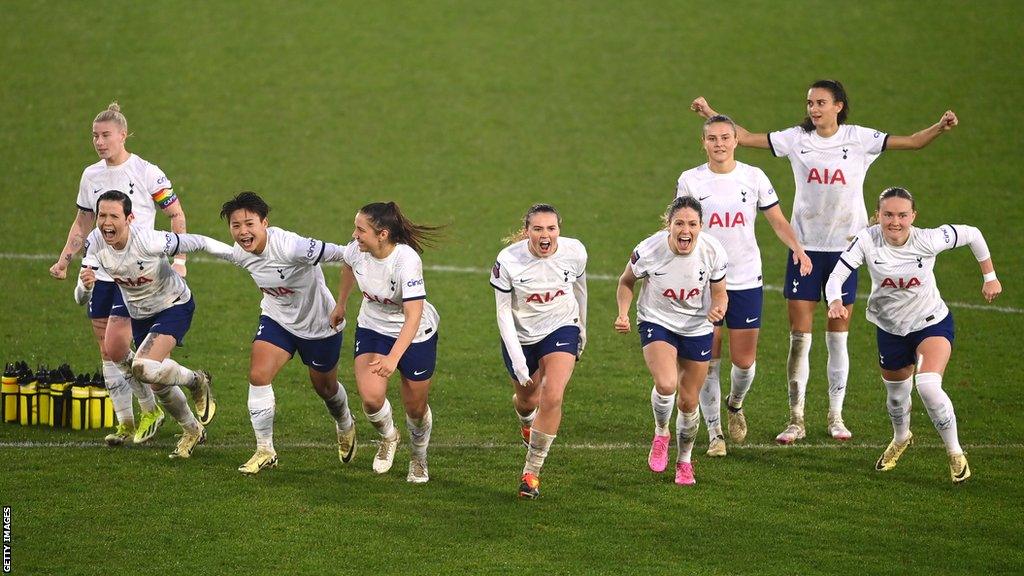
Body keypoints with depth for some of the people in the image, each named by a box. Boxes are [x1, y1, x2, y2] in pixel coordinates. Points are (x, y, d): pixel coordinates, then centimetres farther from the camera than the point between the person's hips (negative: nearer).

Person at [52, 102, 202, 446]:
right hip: (101, 272, 6)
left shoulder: (147, 173, -7)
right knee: (107, 352, 4)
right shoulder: (91, 176, 9)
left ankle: (151, 409, 5)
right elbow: (82, 225, 21)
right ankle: (125, 423, 13)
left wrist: (179, 259, -10)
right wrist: (64, 260, 12)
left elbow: (177, 215, -1)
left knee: (116, 348, -15)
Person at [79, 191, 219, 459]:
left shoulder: (149, 241, -35)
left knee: (144, 368, -26)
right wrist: (86, 285, -48)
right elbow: (82, 298, -23)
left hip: (174, 306, -6)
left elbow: (198, 243, -23)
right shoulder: (95, 242, -21)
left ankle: (198, 380, 3)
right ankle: (193, 432, 42)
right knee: (158, 384, 16)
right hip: (139, 314, 6)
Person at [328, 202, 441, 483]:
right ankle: (388, 437, 19)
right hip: (372, 327, 4)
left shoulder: (407, 260, -35)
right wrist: (341, 304, 22)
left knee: (416, 408, 8)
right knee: (371, 397, -15)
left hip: (415, 334, -4)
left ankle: (419, 458, 39)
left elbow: (413, 316, -38)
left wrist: (393, 357, -48)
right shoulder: (356, 249, -18)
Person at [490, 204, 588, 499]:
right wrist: (516, 357, -21)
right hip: (520, 334, 0)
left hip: (561, 328, 0)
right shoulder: (508, 261, -24)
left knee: (552, 398, -19)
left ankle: (532, 471, -7)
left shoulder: (574, 252, -17)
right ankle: (526, 422, 59)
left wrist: (582, 328, 19)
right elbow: (503, 311, -15)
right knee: (527, 400, 18)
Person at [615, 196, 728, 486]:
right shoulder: (649, 250, -23)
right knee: (666, 384, -28)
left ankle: (684, 461, 35)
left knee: (689, 402, 9)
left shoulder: (713, 252, -19)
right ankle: (660, 435, 4)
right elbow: (626, 281, -2)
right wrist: (623, 313, -18)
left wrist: (718, 308, -26)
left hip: (697, 329, 2)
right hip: (656, 322, -2)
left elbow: (720, 293, -3)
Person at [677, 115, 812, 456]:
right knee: (708, 361, -2)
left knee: (744, 361, 1)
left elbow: (777, 220, 5)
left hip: (746, 281, 1)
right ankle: (715, 434, 9)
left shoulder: (753, 177, 1)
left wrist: (797, 247, -12)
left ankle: (735, 404, 34)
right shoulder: (690, 181, -1)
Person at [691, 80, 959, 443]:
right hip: (804, 247, 1)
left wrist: (939, 128, -25)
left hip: (845, 247, -1)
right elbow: (745, 138, 4)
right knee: (799, 336, -2)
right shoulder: (797, 139, 1)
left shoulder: (860, 139, -3)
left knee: (838, 337, 5)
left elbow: (911, 142, -7)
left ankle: (836, 416, 17)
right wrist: (711, 115, -7)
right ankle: (796, 419, 4)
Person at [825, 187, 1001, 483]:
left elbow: (972, 234, -9)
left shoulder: (928, 240, -25)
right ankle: (901, 439, 57)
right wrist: (835, 303, -48)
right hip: (890, 329, 3)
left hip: (932, 324, -3)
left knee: (928, 386, -26)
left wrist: (990, 277, -1)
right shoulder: (867, 241, -23)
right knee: (896, 393, 21)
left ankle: (956, 454, -5)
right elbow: (836, 276, -26)